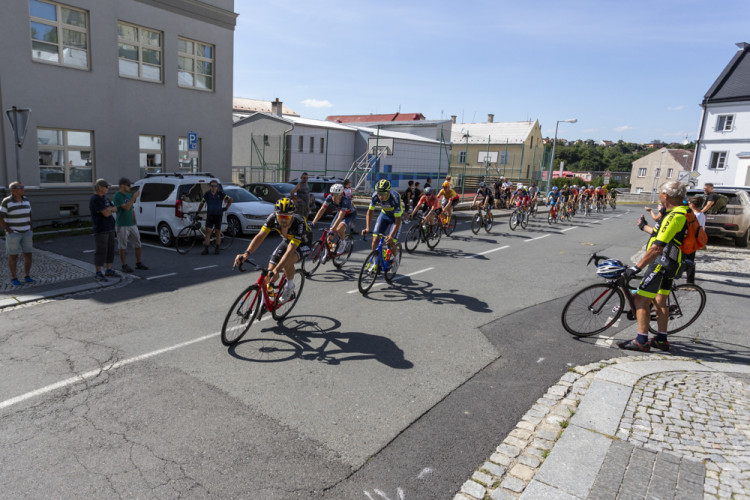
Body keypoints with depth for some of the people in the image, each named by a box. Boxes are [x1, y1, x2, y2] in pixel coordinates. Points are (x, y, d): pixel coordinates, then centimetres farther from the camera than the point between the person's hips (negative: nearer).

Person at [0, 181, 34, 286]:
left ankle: (27, 277, 14)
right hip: (13, 233, -5)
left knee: (28, 254, 4)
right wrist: (9, 231, -14)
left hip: (26, 233, 5)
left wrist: (32, 231, 7)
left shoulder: (25, 200, 5)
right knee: (13, 256, 1)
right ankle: (14, 278, 12)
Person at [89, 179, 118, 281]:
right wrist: (111, 209, 1)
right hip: (100, 229, -9)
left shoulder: (105, 198, 14)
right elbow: (106, 213, -20)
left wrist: (108, 209, -8)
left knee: (110, 250, 11)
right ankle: (98, 274, 2)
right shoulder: (95, 199, -15)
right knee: (101, 251, -6)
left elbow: (116, 209, 11)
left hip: (109, 228, 9)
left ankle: (108, 271, 19)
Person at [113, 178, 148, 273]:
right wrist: (134, 197, -20)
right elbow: (126, 208, -22)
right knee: (122, 246, 2)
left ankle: (138, 263, 18)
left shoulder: (129, 195, 11)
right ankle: (124, 266, 10)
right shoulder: (117, 196, -12)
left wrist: (135, 223, 14)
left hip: (132, 225, 7)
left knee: (137, 244, 7)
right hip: (121, 226, -7)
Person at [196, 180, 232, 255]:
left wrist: (226, 207, -3)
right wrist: (198, 212, 9)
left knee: (218, 232, 2)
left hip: (218, 215, -1)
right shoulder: (206, 194, 1)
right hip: (209, 215, 1)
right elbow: (201, 204, 12)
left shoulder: (220, 193, -4)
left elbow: (230, 200, 5)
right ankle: (206, 249, -3)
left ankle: (217, 249, 12)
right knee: (208, 231, -5)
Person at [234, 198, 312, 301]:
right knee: (269, 277, -9)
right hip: (286, 241, 5)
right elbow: (260, 236, -33)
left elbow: (290, 250, -46)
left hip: (302, 244, -4)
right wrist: (246, 254, -49)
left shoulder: (299, 224, -40)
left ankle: (290, 287, -8)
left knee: (287, 261, -35)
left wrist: (276, 270, -56)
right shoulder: (273, 218, -28)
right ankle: (269, 291, 23)